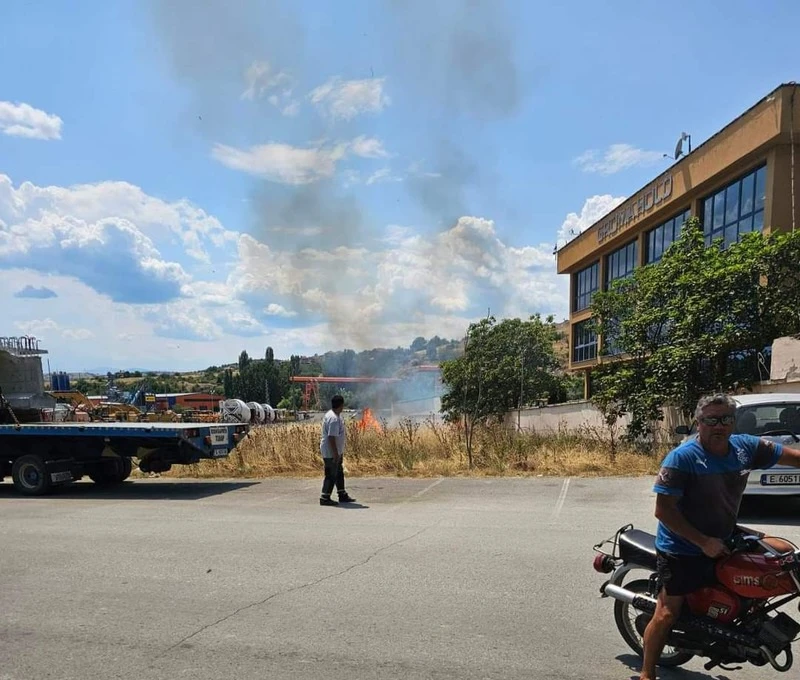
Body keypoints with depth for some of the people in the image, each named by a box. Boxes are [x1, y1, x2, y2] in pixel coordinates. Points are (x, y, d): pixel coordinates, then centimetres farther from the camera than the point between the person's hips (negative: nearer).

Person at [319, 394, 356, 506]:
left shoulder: (335, 416, 9)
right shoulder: (334, 419, -25)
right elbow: (331, 437, -28)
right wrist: (335, 454, -26)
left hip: (336, 452, 11)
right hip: (331, 453, -11)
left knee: (339, 473, 18)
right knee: (331, 475, -3)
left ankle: (342, 495, 28)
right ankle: (325, 498, 5)